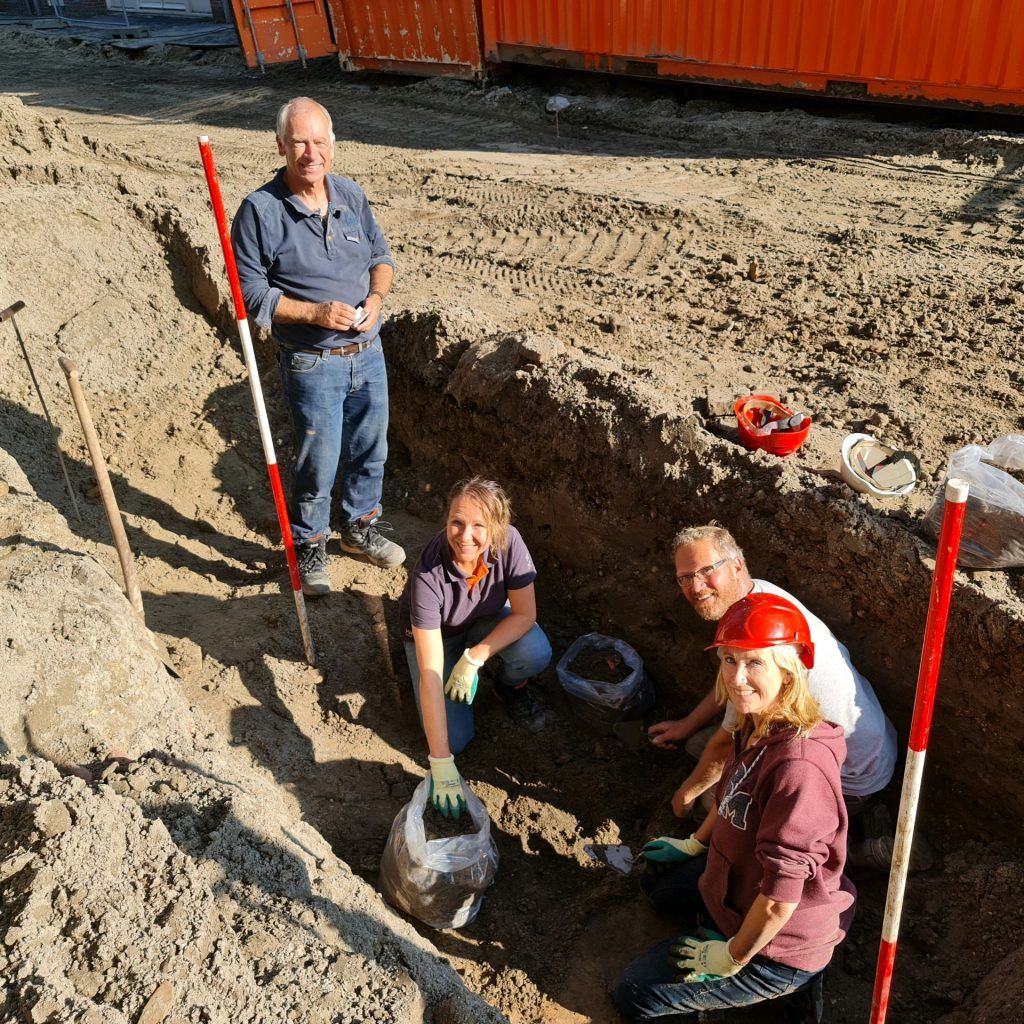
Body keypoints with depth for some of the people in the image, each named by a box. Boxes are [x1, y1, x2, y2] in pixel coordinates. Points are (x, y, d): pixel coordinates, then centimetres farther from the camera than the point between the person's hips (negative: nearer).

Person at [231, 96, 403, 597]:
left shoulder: (351, 194, 3)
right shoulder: (261, 209, -14)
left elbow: (381, 256, 13)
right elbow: (251, 292, -12)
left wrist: (375, 297, -9)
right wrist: (315, 312, -23)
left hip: (369, 352, 5)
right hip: (312, 364, -5)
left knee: (371, 450, 18)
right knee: (318, 465, 4)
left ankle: (360, 527, 42)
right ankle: (308, 547, 29)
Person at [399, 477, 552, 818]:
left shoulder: (509, 542, -32)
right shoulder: (429, 576, -39)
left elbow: (525, 613, -19)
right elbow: (431, 673, -39)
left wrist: (474, 658, -32)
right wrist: (442, 765, -40)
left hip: (487, 620, 2)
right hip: (435, 634, -2)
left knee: (536, 654, -29)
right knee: (456, 738, -15)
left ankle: (511, 687, 7)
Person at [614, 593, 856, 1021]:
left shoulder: (799, 766, -38)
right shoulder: (757, 725, -10)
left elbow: (780, 897, -31)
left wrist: (731, 959, -18)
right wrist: (693, 844, 22)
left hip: (780, 942, -9)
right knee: (657, 880, 29)